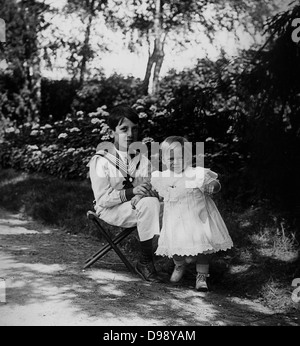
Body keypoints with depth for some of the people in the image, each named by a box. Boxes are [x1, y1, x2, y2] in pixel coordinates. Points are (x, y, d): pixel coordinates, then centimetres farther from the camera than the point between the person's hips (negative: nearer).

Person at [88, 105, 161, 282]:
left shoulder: (143, 160, 10)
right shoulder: (101, 161, -7)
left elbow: (150, 193, 9)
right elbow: (102, 198, -14)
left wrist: (148, 191, -17)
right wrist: (132, 192, -26)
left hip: (139, 207, 5)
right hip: (110, 210, -5)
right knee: (149, 204, -32)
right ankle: (146, 261, -20)